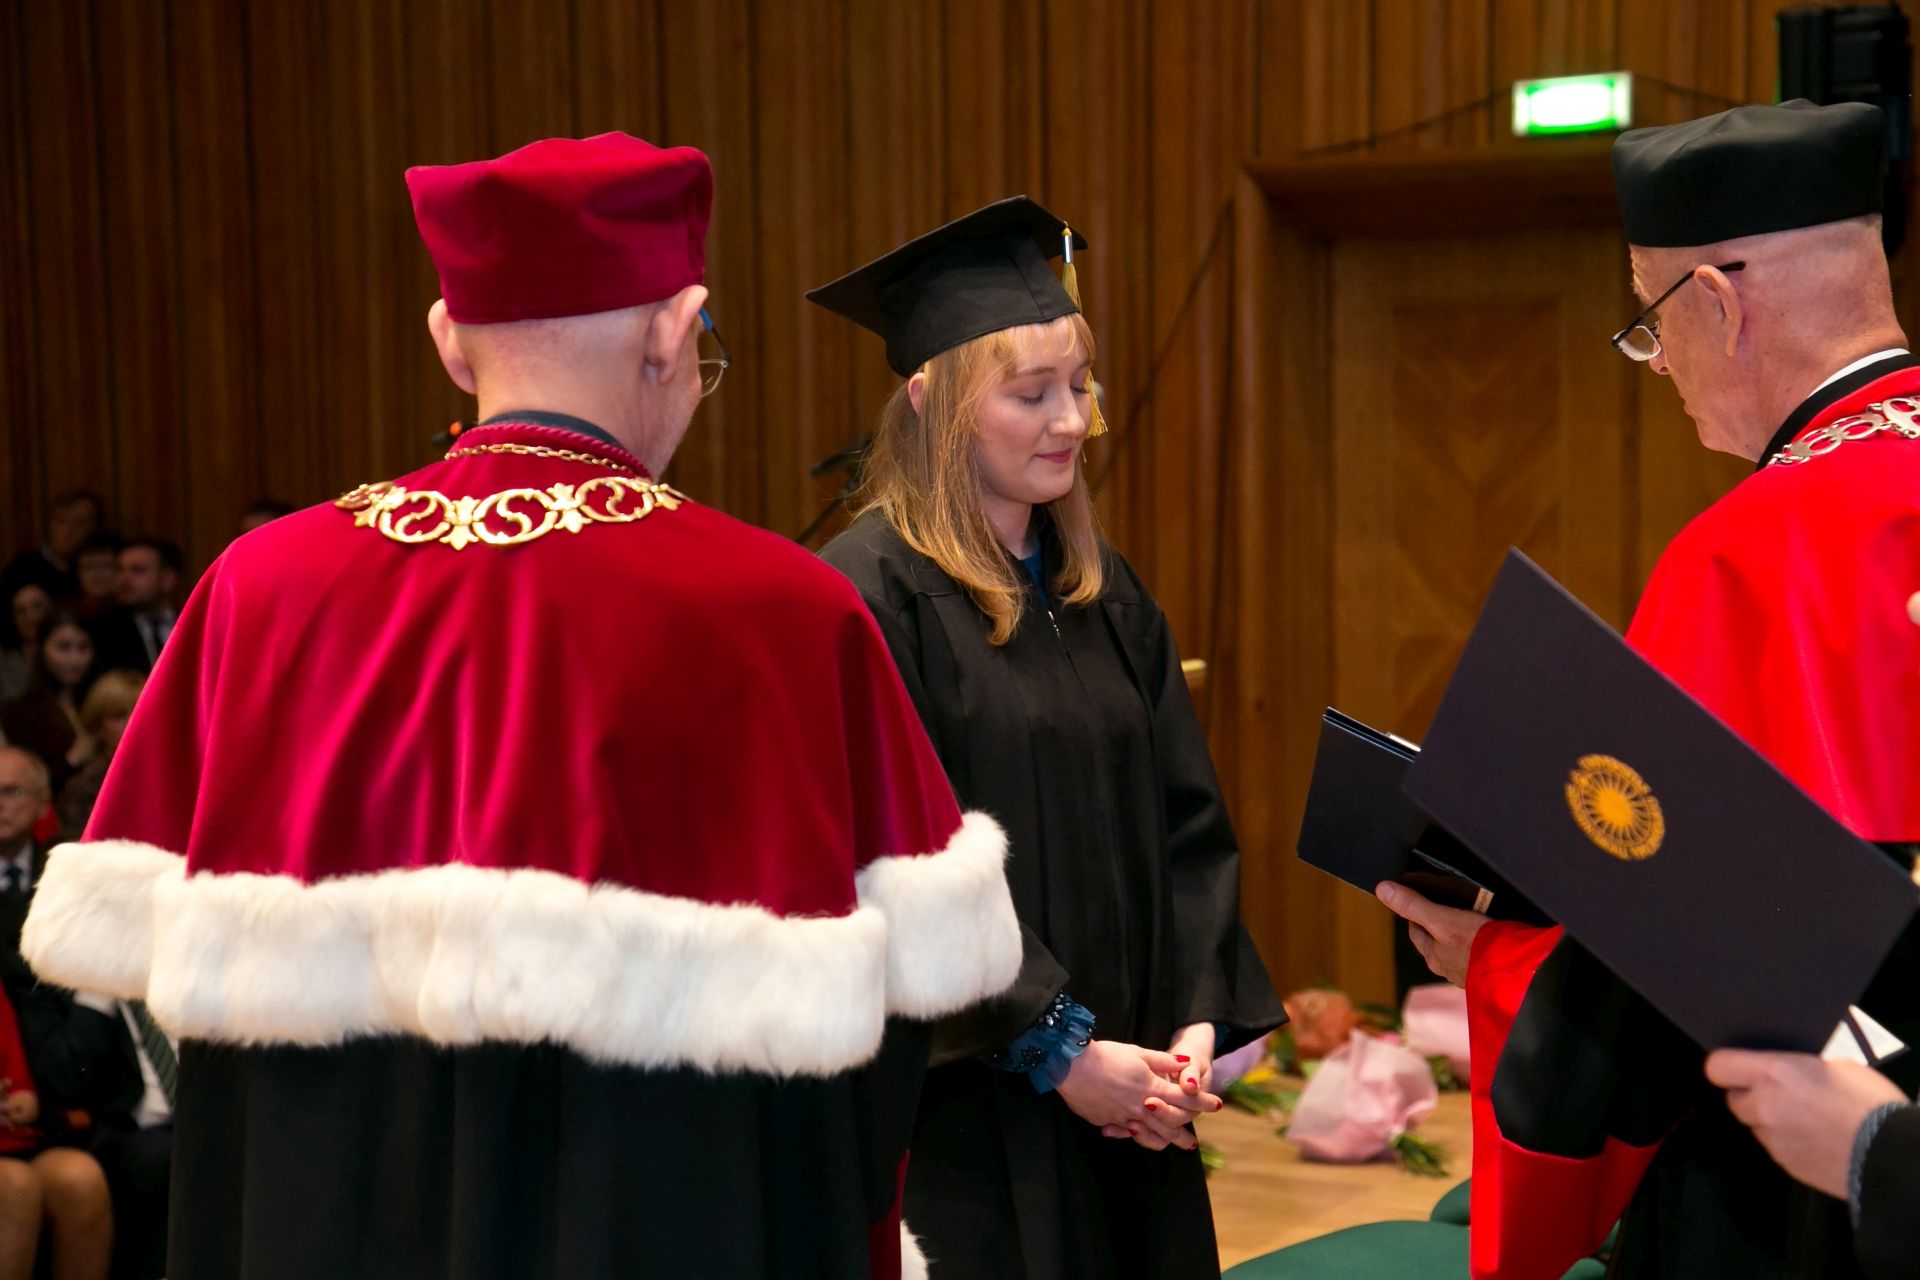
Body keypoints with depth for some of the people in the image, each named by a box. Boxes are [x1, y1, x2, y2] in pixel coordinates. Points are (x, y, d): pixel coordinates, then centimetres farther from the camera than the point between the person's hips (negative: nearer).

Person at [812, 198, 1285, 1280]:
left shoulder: (1104, 592, 10)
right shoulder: (874, 596, -12)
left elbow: (1186, 827, 9)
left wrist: (1200, 1021, -3)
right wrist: (1056, 1048, -15)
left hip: (1125, 1104, 6)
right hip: (965, 1114, -6)